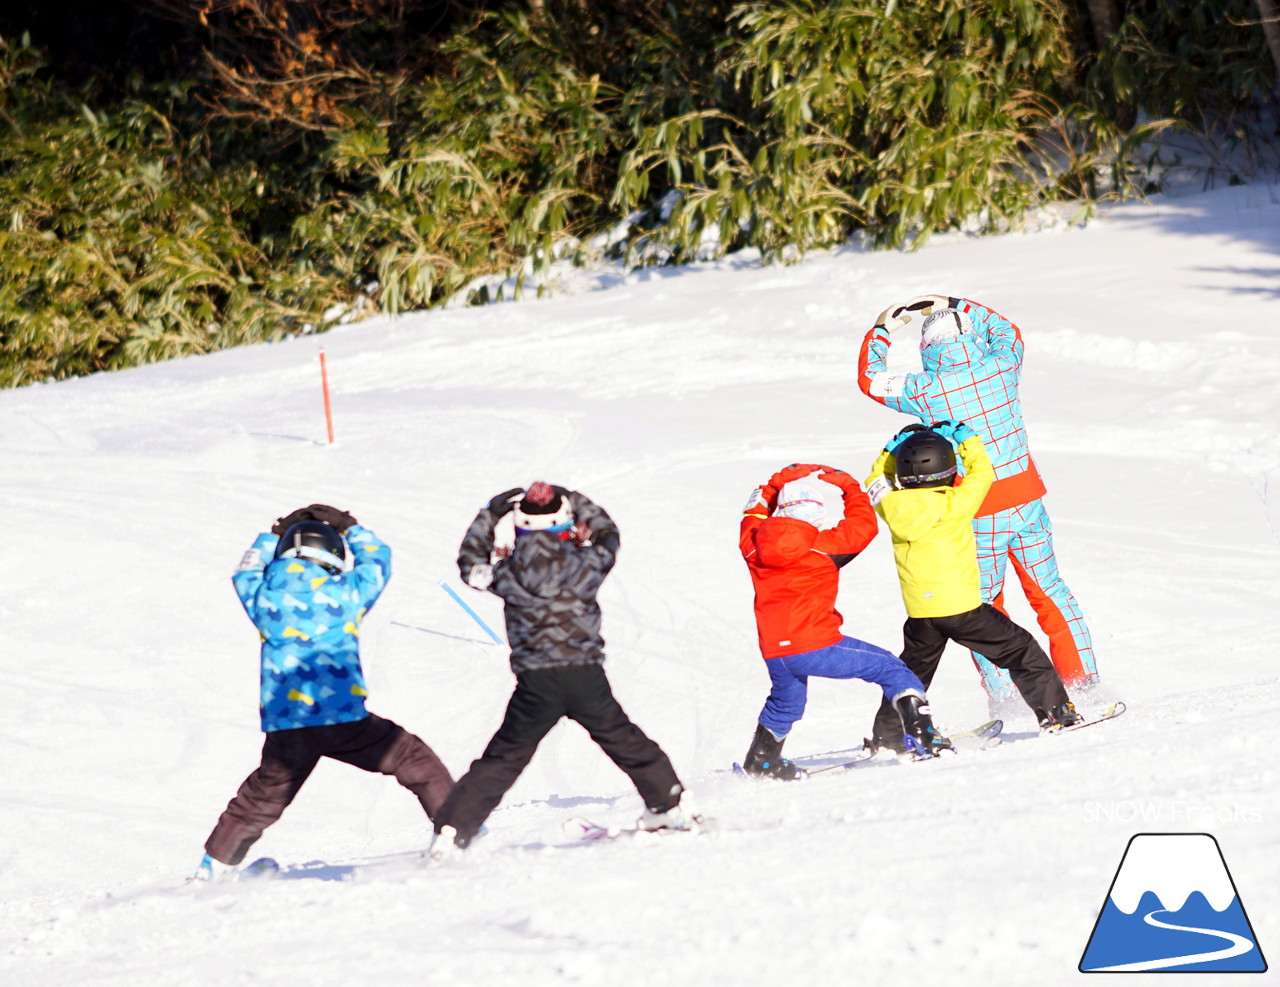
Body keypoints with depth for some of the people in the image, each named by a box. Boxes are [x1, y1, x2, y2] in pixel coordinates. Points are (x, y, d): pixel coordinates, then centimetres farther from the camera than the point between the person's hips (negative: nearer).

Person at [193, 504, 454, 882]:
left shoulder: (264, 598, 5)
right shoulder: (343, 593, -1)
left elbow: (246, 575, 30)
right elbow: (376, 558, 19)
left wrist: (272, 536, 40)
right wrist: (348, 527, 34)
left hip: (285, 727, 3)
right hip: (344, 720, -3)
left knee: (260, 800, 19)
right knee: (415, 761, 12)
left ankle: (215, 866, 23)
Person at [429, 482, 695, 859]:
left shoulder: (511, 573, -2)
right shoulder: (583, 563, 0)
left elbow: (471, 564, 19)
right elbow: (608, 536, 23)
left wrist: (493, 511, 23)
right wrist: (571, 500, 29)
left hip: (536, 684, 0)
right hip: (586, 676, 0)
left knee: (503, 758, 8)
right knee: (623, 740, 21)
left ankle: (451, 832, 3)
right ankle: (672, 804, 27)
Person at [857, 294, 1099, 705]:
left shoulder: (926, 391, -14)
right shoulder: (1000, 368, -5)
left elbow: (870, 378, 5)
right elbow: (1007, 333, 20)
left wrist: (882, 331, 18)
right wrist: (955, 308, 24)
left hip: (978, 515, -3)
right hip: (1026, 500, 3)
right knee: (1049, 593, 17)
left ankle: (1005, 698, 6)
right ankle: (1083, 680, 18)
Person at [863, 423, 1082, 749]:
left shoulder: (894, 507, -3)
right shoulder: (952, 505, -16)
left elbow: (877, 480, 17)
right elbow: (981, 475, -3)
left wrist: (895, 447, 18)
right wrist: (966, 437, 9)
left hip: (920, 613, 5)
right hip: (961, 606, -5)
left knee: (913, 669, 24)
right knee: (1020, 649, 6)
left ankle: (885, 735, 24)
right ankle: (1054, 712, 2)